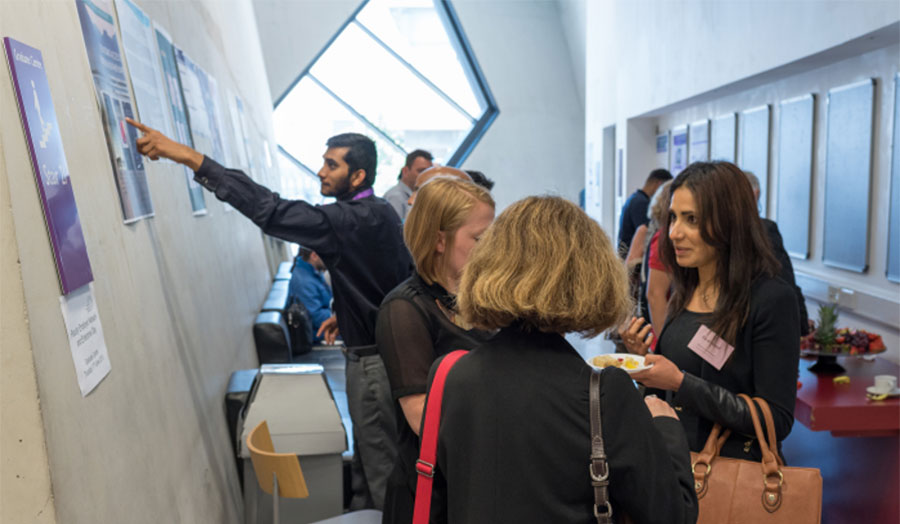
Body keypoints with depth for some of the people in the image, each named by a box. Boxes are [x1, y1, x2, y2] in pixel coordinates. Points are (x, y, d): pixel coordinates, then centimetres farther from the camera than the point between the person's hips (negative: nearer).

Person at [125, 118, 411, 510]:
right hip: (381, 343, 10)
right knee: (369, 454, 23)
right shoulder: (379, 213, 6)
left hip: (372, 360, -10)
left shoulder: (354, 221, -25)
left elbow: (271, 211, -35)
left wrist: (189, 156, -35)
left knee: (380, 463, 6)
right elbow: (404, 276, 15)